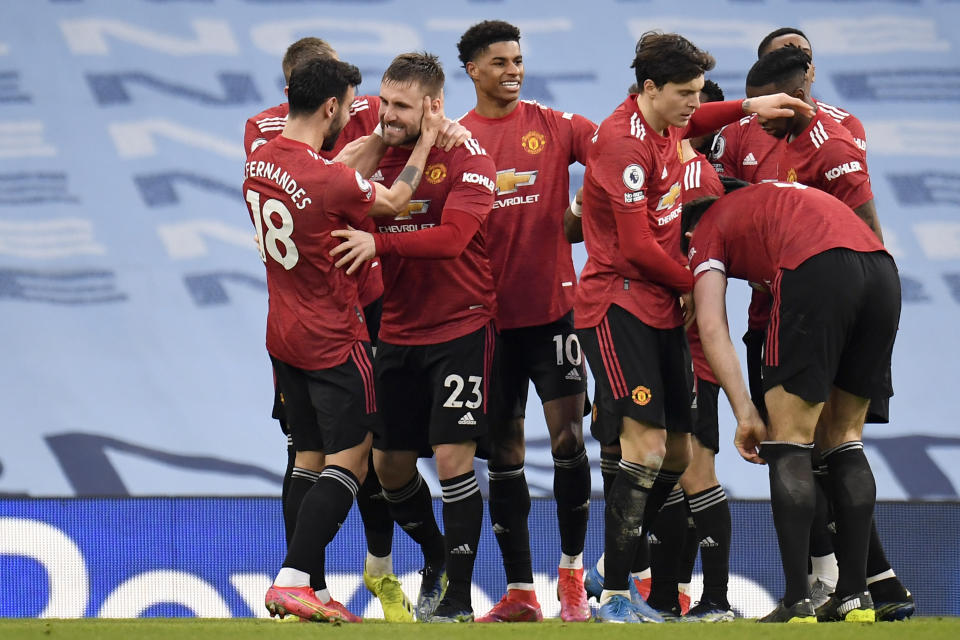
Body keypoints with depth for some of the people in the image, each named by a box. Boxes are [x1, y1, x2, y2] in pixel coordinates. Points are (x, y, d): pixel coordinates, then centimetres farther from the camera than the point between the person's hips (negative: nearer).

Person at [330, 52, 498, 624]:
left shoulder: (468, 159, -11)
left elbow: (453, 235, -25)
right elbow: (359, 230, 13)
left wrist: (378, 244, -34)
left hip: (460, 328, -6)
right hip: (398, 333, 6)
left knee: (454, 456, -10)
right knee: (390, 464, 8)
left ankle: (457, 599, -1)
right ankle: (436, 557, 35)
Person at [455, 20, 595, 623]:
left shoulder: (556, 125, 4)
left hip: (553, 306, -1)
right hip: (489, 315, 1)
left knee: (568, 436, -7)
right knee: (503, 449, 5)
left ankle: (572, 573, 8)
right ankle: (519, 591, 11)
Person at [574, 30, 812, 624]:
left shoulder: (663, 127, 10)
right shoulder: (624, 143, -18)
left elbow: (689, 125, 39)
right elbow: (637, 247, -19)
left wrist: (749, 106, 27)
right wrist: (693, 284, -6)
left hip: (663, 309, 10)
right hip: (619, 304, -10)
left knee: (677, 453, 8)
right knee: (647, 445, -18)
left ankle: (618, 566, 21)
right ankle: (614, 599, -17)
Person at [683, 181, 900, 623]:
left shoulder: (707, 231, 21)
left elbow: (712, 328, 6)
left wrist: (745, 414, 2)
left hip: (817, 272, -6)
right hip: (883, 271, 6)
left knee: (787, 444, 3)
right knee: (844, 440, 17)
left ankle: (797, 603, -3)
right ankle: (855, 596, 14)